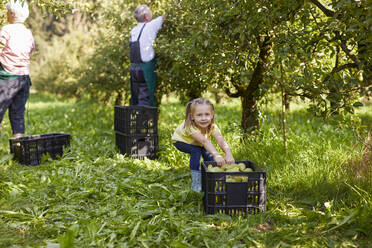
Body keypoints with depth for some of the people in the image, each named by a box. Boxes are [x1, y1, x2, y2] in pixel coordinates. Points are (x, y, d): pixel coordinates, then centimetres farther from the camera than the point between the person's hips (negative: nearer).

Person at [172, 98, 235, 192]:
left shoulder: (213, 127, -30)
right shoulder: (191, 127, -44)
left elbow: (221, 140, -43)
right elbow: (204, 141, -56)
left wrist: (228, 154, -61)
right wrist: (216, 155, -68)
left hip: (196, 143, 5)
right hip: (181, 140, -5)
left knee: (208, 153, -13)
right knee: (196, 151, -28)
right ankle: (196, 183, -20)